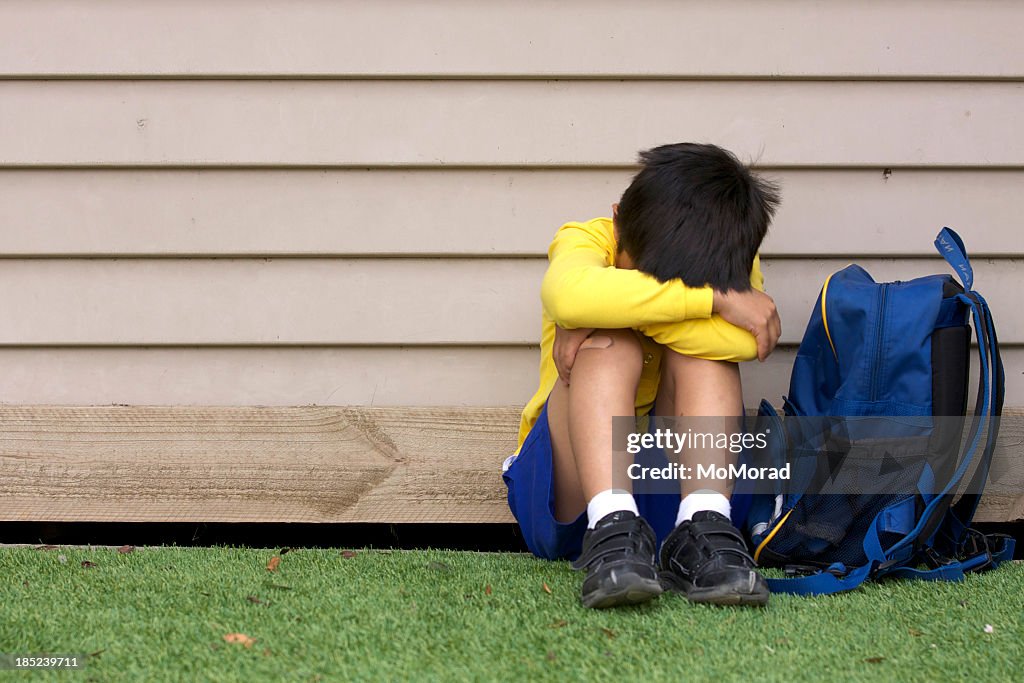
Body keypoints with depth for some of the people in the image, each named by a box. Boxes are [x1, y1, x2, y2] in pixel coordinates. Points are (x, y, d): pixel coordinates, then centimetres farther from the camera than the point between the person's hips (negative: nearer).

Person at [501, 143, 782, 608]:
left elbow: (744, 340, -30)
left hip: (673, 486, 2)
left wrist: (623, 309, -28)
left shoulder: (735, 270, -4)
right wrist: (714, 298, -35)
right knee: (610, 343, -26)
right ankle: (612, 531, -43)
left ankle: (701, 530, -35)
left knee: (703, 348, -22)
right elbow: (570, 294, -38)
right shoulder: (586, 240, -10)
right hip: (569, 495, -1)